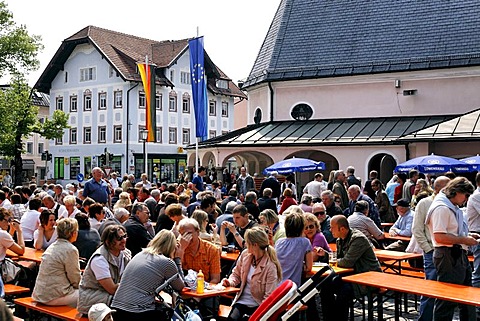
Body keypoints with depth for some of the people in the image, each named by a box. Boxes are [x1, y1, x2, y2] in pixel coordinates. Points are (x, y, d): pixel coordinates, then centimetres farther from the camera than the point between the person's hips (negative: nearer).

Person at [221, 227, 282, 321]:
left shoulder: (270, 267, -16)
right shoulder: (245, 254, 1)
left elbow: (269, 298, -14)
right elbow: (236, 274, 18)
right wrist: (230, 282, -3)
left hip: (257, 305, -4)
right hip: (242, 301, 4)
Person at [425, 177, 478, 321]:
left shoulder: (454, 208, 16)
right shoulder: (442, 208, -18)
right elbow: (439, 237, -26)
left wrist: (468, 235, 12)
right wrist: (464, 240, -18)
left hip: (460, 255, 11)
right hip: (449, 256, -11)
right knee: (447, 299, -3)